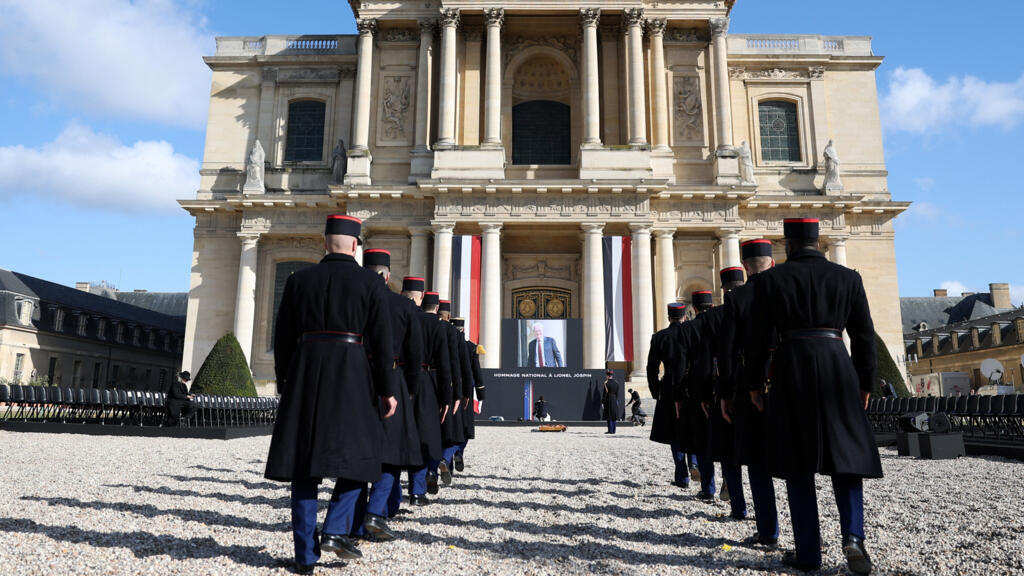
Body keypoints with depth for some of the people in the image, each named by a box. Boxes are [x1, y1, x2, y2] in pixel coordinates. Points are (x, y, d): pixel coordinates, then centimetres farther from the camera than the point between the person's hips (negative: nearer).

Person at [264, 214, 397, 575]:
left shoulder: (299, 280, 8)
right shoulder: (370, 283, 1)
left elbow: (283, 336, 8)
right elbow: (381, 341, -3)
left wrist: (283, 383, 17)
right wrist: (387, 390, 1)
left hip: (304, 371, 3)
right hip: (352, 373, -2)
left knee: (303, 463, 6)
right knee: (356, 451, 14)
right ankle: (336, 529, 0)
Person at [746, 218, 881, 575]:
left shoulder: (771, 280, 2)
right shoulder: (848, 277, 8)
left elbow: (758, 338, 0)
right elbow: (864, 335, 7)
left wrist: (754, 384, 9)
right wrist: (865, 383, 15)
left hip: (791, 371, -1)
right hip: (838, 370, 1)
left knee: (798, 464, 6)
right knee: (846, 455, 12)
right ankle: (852, 534, -8)